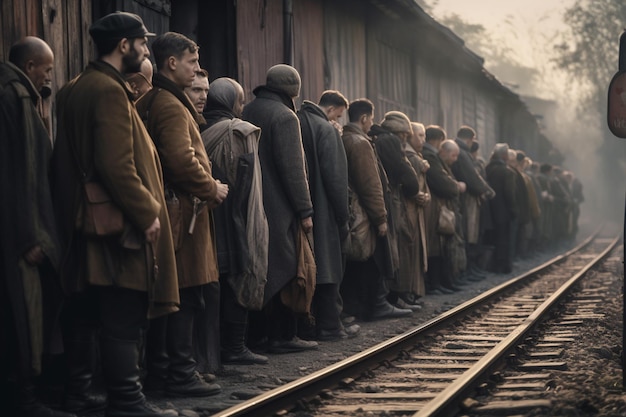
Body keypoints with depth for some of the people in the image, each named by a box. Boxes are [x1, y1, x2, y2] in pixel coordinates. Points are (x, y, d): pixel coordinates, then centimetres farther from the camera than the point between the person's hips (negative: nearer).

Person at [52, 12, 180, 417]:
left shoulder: (78, 88, 16)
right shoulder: (110, 90, -15)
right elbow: (117, 166, -24)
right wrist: (148, 212, -15)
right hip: (122, 223, -10)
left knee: (116, 317, 14)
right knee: (124, 319, -5)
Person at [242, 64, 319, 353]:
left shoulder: (248, 111, 13)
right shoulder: (284, 116, -12)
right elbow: (293, 168, -16)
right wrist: (305, 210, -12)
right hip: (279, 208, -8)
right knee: (284, 272, -1)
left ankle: (256, 332, 17)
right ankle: (283, 336, 2)